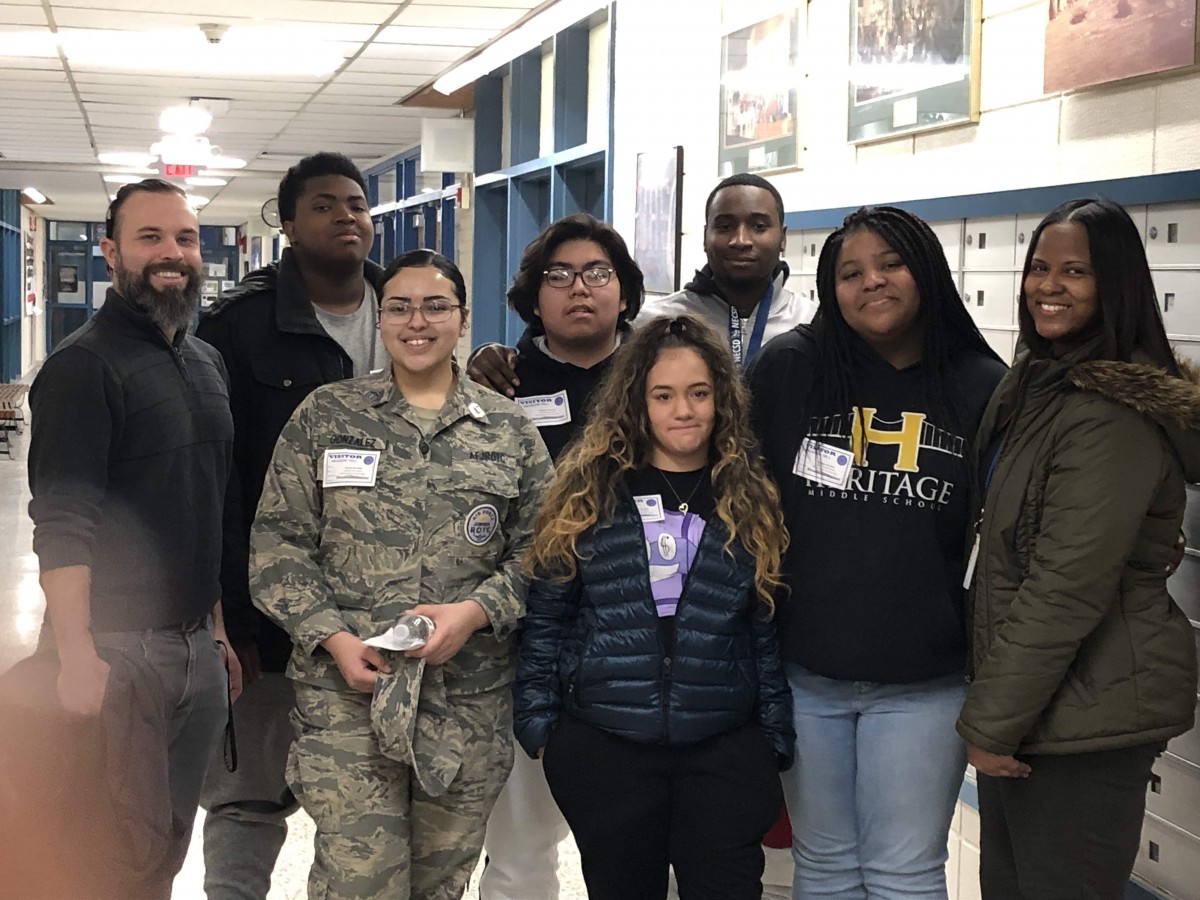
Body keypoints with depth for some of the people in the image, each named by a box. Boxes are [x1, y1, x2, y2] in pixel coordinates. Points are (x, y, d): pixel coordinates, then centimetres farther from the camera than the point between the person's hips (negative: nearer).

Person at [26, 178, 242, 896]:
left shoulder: (209, 364, 14)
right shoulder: (84, 366, -10)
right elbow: (62, 525, -18)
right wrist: (79, 658, -25)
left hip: (197, 646, 7)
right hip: (117, 650, -7)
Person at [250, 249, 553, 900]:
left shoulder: (509, 430, 7)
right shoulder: (325, 415, 4)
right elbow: (278, 541, 2)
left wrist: (477, 610, -12)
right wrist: (333, 637, -10)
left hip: (471, 696, 2)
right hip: (346, 688, -1)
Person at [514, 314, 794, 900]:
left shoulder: (752, 500, 3)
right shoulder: (589, 490, 1)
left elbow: (769, 631, 5)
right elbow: (546, 616, 4)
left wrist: (776, 736, 2)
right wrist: (537, 717, 0)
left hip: (724, 752, 0)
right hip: (601, 748, 0)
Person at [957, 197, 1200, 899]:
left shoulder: (1114, 414, -20)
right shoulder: (1039, 383, 11)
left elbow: (1069, 586, -23)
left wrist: (993, 720, -16)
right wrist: (993, 707, 14)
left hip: (1083, 714, -9)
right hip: (1029, 698, 9)